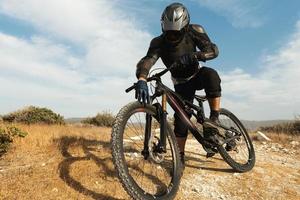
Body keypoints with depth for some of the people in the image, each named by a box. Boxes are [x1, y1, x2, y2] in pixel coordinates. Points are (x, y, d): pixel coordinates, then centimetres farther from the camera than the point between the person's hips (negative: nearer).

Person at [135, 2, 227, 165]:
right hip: (181, 83, 0)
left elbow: (213, 50, -24)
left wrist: (193, 55, -45)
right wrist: (142, 80, -60)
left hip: (196, 75, 1)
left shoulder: (194, 31, -17)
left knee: (211, 74, -35)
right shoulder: (159, 42, -22)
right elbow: (147, 60, -38)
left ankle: (214, 122, -24)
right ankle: (180, 156, 4)